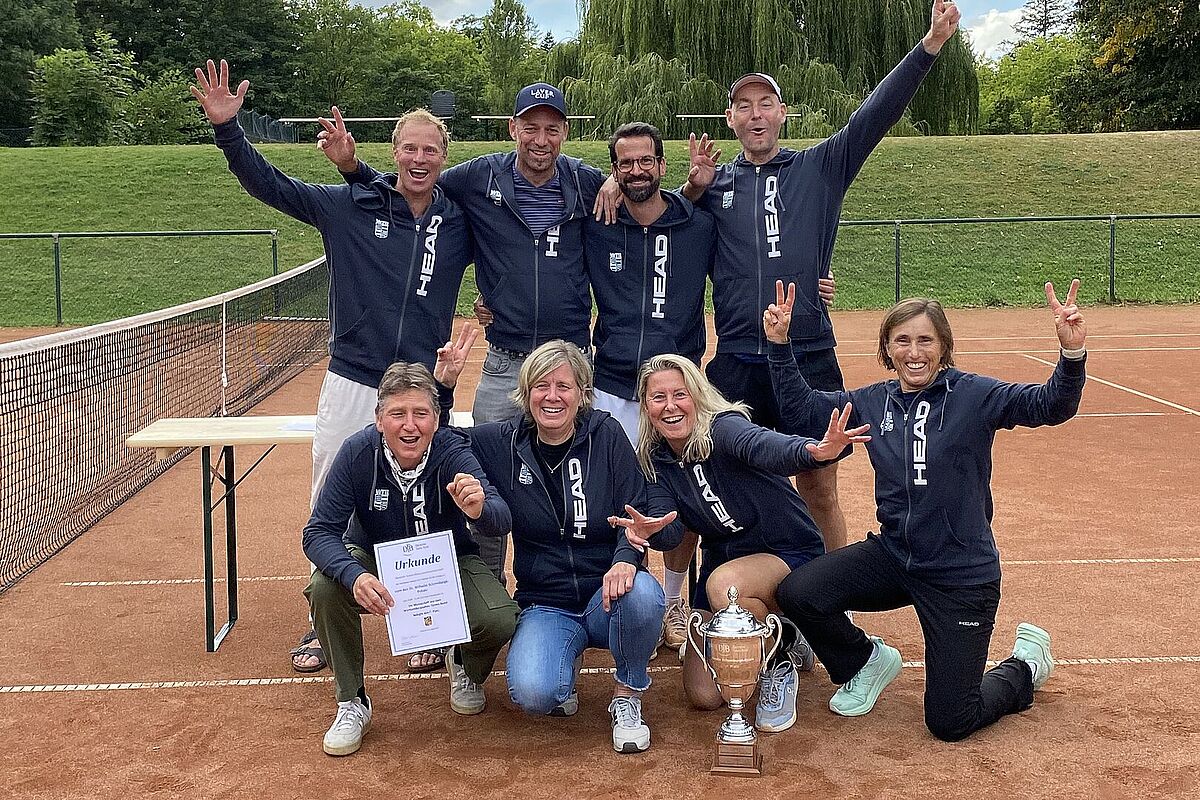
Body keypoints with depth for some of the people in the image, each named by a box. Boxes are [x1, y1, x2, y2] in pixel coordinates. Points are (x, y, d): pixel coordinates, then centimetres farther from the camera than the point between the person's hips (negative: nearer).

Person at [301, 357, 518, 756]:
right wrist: (354, 575, -46)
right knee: (325, 587, -31)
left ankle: (467, 670, 13)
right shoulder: (358, 453, -25)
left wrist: (480, 508, -65)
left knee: (500, 620, -27)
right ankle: (351, 702, -7)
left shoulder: (452, 452, -27)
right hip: (375, 558, 1)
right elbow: (319, 531, -25)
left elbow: (502, 521, -39)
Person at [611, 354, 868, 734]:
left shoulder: (722, 428, -22)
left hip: (790, 556, -6)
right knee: (702, 696, -1)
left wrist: (814, 451, -67)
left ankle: (780, 662, -10)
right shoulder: (656, 461, -3)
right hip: (723, 560, 6)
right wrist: (647, 529, -44)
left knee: (724, 583, -39)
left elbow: (765, 447, -45)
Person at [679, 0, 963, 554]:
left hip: (809, 363, -1)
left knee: (818, 491, 8)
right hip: (735, 365, 1)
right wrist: (693, 189, -3)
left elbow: (875, 114, -3)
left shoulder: (820, 169, 6)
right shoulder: (714, 184, 10)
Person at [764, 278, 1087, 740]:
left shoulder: (975, 396, -11)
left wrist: (1072, 353, -40)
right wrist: (780, 343, -5)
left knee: (949, 723, -2)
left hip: (962, 575, -4)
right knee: (796, 593, -18)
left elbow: (1051, 406, -21)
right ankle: (867, 663, 13)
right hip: (893, 557, 4)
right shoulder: (873, 402, 2)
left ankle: (1026, 665, 31)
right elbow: (799, 410, 6)